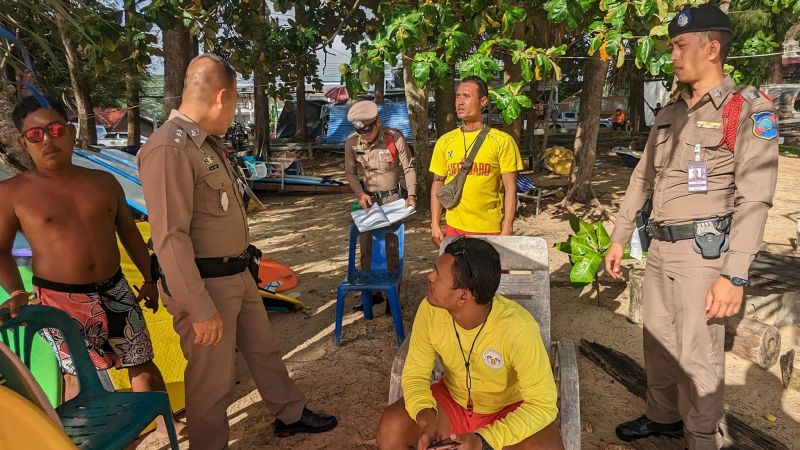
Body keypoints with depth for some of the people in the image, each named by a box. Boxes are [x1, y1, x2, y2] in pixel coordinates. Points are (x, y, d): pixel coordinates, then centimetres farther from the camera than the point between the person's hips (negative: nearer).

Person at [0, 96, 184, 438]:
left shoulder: (103, 181, 5)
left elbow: (129, 232, 12)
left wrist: (149, 278, 11)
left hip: (114, 292, 4)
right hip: (59, 300, -3)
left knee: (142, 362, 14)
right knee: (78, 378, 7)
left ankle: (164, 422, 33)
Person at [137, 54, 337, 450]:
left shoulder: (209, 142, 9)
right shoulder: (169, 149, -22)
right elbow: (169, 237, -25)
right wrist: (200, 309, -23)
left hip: (237, 275, 9)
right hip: (205, 284, -9)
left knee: (264, 348, 23)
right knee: (211, 380, 7)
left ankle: (290, 414, 43)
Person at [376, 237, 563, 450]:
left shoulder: (518, 328, -33)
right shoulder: (430, 310, -22)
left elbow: (543, 404, -27)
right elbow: (415, 373, -11)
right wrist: (426, 415, -32)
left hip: (509, 410, -2)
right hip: (453, 401, 3)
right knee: (390, 428, -19)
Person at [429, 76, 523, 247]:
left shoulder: (502, 141, -4)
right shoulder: (444, 142, 5)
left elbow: (510, 189, -5)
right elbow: (438, 184, 10)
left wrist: (507, 229, -10)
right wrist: (435, 224, 5)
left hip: (490, 230, -3)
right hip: (454, 228, 3)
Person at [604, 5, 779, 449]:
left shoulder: (749, 109, -8)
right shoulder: (670, 114, 13)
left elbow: (754, 199, -15)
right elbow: (642, 179, 18)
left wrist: (735, 275, -20)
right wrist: (619, 239, 16)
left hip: (704, 250, -7)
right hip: (661, 247, 7)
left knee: (698, 356, 2)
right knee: (658, 342, 17)